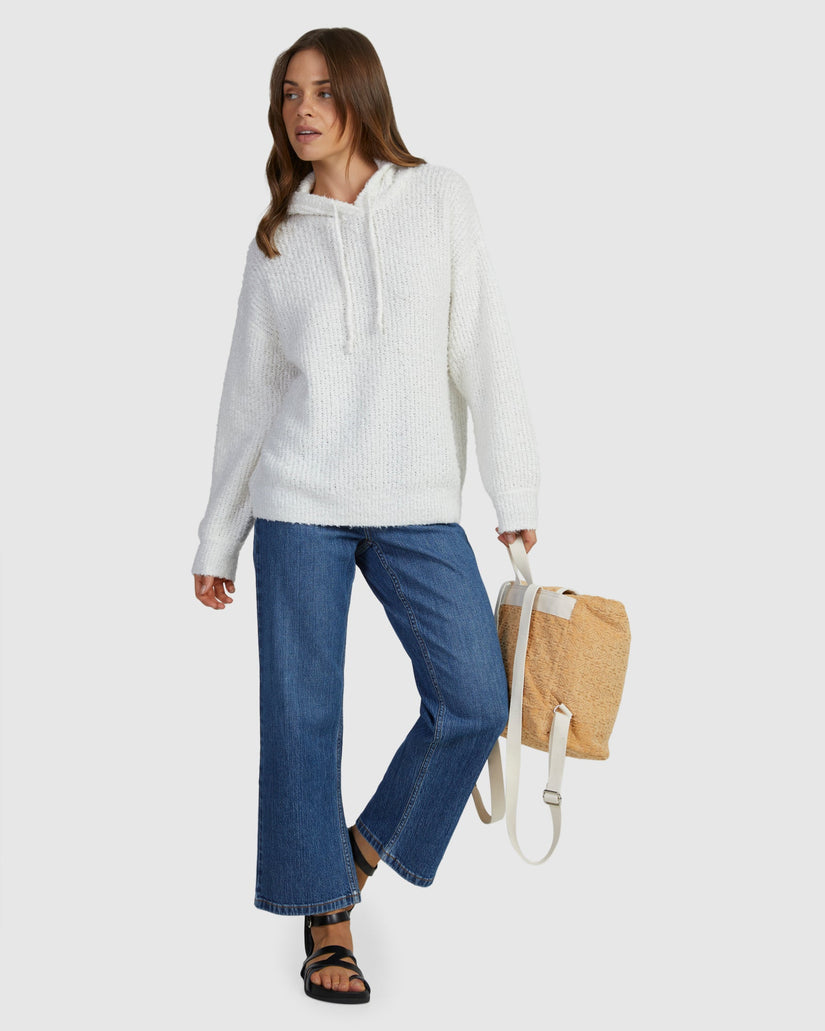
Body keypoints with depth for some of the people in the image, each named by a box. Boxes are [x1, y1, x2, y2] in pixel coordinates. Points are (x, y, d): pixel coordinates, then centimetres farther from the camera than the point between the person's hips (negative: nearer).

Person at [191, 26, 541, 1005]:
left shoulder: (439, 199, 5)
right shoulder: (274, 241, 9)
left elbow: (483, 352, 1)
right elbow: (248, 391, 12)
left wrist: (515, 497, -5)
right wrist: (217, 539, 12)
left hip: (417, 508, 0)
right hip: (298, 504, 1)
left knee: (477, 702, -7)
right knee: (302, 713, 2)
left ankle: (365, 846, 18)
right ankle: (324, 910, 19)